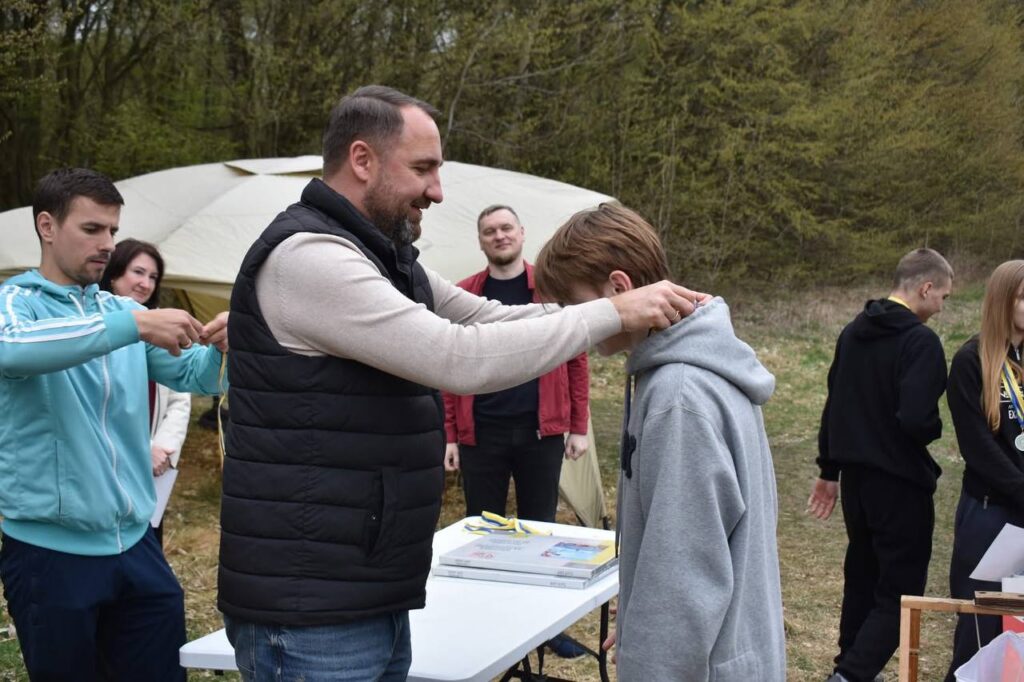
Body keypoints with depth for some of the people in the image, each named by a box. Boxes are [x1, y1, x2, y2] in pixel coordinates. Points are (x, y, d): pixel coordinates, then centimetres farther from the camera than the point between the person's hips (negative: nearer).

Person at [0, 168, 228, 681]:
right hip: (51, 550, -5)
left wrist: (219, 346, -12)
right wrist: (133, 326, -36)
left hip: (134, 542, 5)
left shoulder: (121, 309, 10)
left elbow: (190, 376, 12)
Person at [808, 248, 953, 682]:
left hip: (855, 478, 8)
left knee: (862, 579, 20)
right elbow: (916, 419, -27)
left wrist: (829, 470, 21)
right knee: (900, 590, -1)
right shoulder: (920, 341, -17)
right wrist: (935, 429, -4)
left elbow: (833, 405, 14)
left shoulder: (853, 333, 8)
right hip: (901, 483, -8)